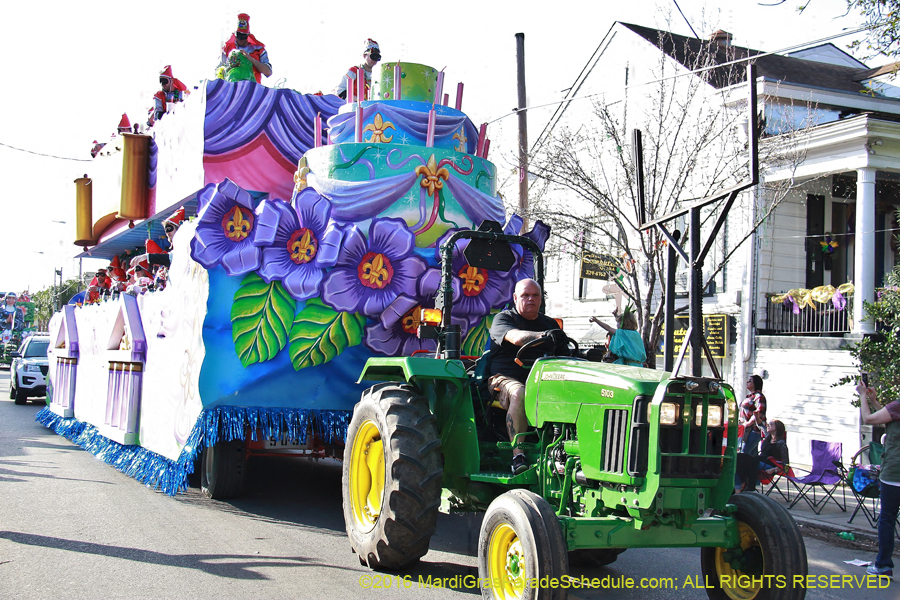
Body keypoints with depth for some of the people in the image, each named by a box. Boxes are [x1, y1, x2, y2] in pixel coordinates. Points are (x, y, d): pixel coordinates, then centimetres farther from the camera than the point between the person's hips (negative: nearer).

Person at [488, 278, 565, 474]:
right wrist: (543, 335, -35)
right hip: (505, 379, -4)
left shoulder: (549, 324, 23)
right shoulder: (503, 318, 5)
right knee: (519, 394, -38)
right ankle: (518, 455, -36)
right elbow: (516, 337, -17)